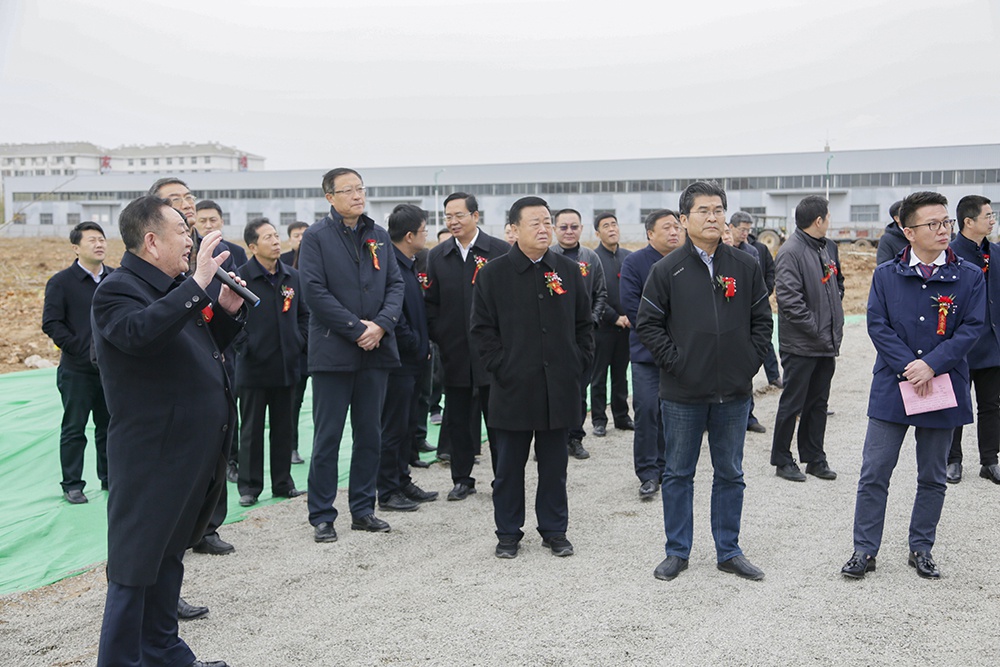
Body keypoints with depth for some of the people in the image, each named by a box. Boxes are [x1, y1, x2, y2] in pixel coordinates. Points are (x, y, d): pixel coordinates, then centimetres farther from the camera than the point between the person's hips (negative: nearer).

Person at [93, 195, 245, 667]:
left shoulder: (173, 289, 16)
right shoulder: (118, 290, -13)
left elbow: (204, 349, 26)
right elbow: (139, 331, -35)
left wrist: (227, 309, 8)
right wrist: (197, 285, -34)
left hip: (192, 452, 10)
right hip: (152, 456, -10)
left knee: (169, 553, 20)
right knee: (136, 563, -2)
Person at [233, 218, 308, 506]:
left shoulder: (292, 276, 8)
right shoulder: (241, 277, -7)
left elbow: (304, 313, 17)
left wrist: (299, 340, 4)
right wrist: (244, 347, -11)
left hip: (286, 365, 4)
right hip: (253, 367, -4)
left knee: (283, 428, 12)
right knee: (251, 429, 5)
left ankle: (282, 483, 22)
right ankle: (249, 486, 14)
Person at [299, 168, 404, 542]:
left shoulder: (379, 236, 12)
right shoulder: (316, 237, -3)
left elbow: (395, 284, 8)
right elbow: (314, 291, -12)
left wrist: (381, 324, -9)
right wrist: (356, 328, -14)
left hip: (375, 349, 5)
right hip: (333, 351, -5)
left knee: (370, 434, 11)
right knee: (327, 437, 1)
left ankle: (363, 510, 22)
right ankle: (322, 517, 11)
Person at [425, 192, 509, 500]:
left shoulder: (500, 250, -2)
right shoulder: (437, 255, 7)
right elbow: (431, 302, 10)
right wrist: (438, 337, 0)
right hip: (454, 353, 3)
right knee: (457, 420, 9)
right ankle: (462, 479, 20)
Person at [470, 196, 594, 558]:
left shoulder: (569, 270, 8)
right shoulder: (493, 273, -1)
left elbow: (584, 323, 13)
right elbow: (482, 328, -1)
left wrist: (579, 362, 4)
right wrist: (500, 366, -7)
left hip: (559, 388, 2)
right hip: (513, 387, -2)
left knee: (554, 464, 10)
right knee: (509, 465, 6)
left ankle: (554, 530, 23)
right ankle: (508, 533, 20)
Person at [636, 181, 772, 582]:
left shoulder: (746, 267, 4)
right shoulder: (667, 270, -3)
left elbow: (762, 320, 10)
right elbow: (647, 323, -3)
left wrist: (751, 361, 0)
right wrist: (674, 361, -9)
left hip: (734, 393, 2)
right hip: (682, 394, -2)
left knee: (730, 474, 12)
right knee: (678, 474, 8)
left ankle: (729, 552, 25)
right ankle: (677, 552, 22)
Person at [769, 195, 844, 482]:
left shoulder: (822, 249, 14)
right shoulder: (790, 252, -14)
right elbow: (789, 299, -21)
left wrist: (837, 327, 9)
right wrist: (817, 331, -19)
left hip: (826, 345, 9)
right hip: (800, 346, -8)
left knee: (818, 403, 14)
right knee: (792, 404, 1)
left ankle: (814, 458, 24)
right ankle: (782, 460, 13)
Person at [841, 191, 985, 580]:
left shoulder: (969, 277, 1)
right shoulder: (886, 275, 2)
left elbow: (971, 328, -5)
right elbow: (877, 325, -4)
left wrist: (931, 365, -17)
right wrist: (909, 368, -15)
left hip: (943, 388, 1)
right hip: (892, 387, -1)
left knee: (933, 477, 11)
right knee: (874, 472, 0)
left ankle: (921, 549, 26)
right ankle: (865, 551, 10)